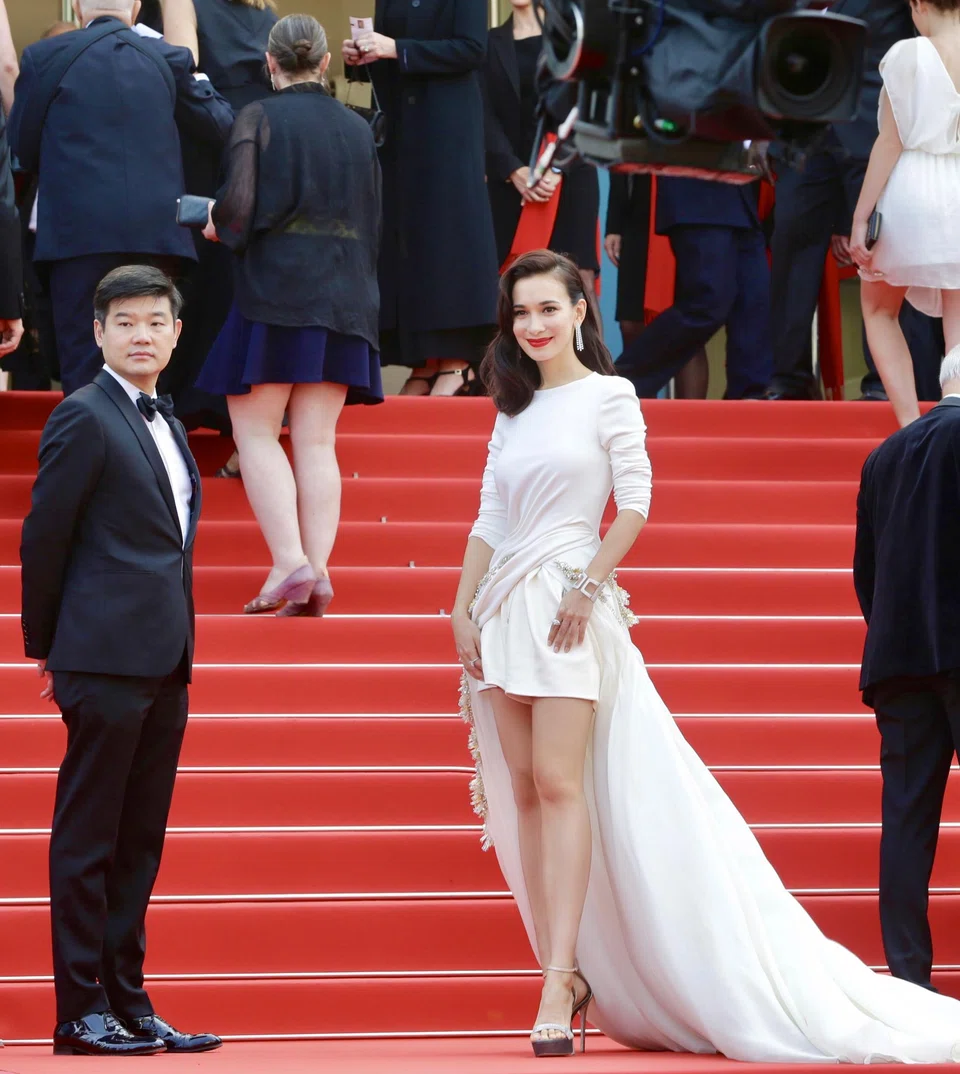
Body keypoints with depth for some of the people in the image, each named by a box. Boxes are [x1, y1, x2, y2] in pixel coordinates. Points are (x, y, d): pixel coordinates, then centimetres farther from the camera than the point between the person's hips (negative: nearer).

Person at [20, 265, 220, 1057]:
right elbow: (44, 536, -7)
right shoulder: (85, 417, -7)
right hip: (107, 658, -8)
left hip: (164, 663, 8)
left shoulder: (166, 424, 18)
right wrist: (46, 647, -3)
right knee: (87, 837, -3)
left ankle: (129, 1001, 15)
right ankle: (80, 1012, 0)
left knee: (139, 841, 11)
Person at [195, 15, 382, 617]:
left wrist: (218, 224, 7)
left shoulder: (259, 118, -4)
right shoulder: (358, 129, 10)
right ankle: (317, 575, -4)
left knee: (255, 431, 1)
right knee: (318, 441, 5)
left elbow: (240, 202, -14)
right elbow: (372, 221, 13)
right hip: (345, 293, 4)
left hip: (273, 289, -4)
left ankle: (290, 562, -14)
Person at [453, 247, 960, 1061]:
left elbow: (635, 504, -5)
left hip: (571, 607, -6)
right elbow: (489, 522, 16)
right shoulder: (513, 411, 17)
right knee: (523, 793, 2)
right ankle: (561, 975, 5)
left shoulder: (608, 396, 0)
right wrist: (464, 613, 6)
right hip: (506, 610, 7)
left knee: (558, 783, -15)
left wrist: (586, 585, -14)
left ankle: (560, 985, -19)